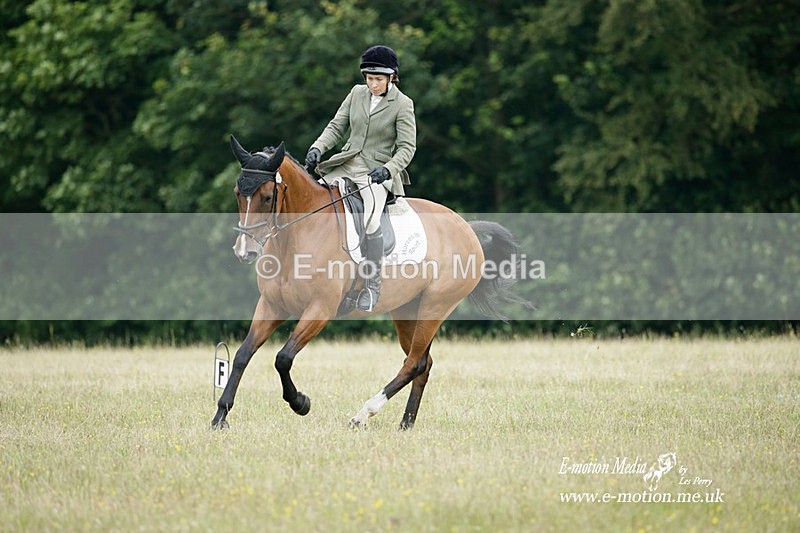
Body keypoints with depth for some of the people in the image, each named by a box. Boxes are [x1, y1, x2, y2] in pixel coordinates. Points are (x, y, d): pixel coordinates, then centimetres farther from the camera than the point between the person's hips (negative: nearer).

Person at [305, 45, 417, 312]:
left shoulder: (402, 104, -6)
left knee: (370, 221, -30)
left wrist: (388, 170, -26)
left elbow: (407, 147, -8)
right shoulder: (357, 93, 8)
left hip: (377, 172, -6)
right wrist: (318, 148, -10)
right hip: (347, 164, 6)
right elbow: (336, 127, 9)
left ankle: (373, 286, -20)